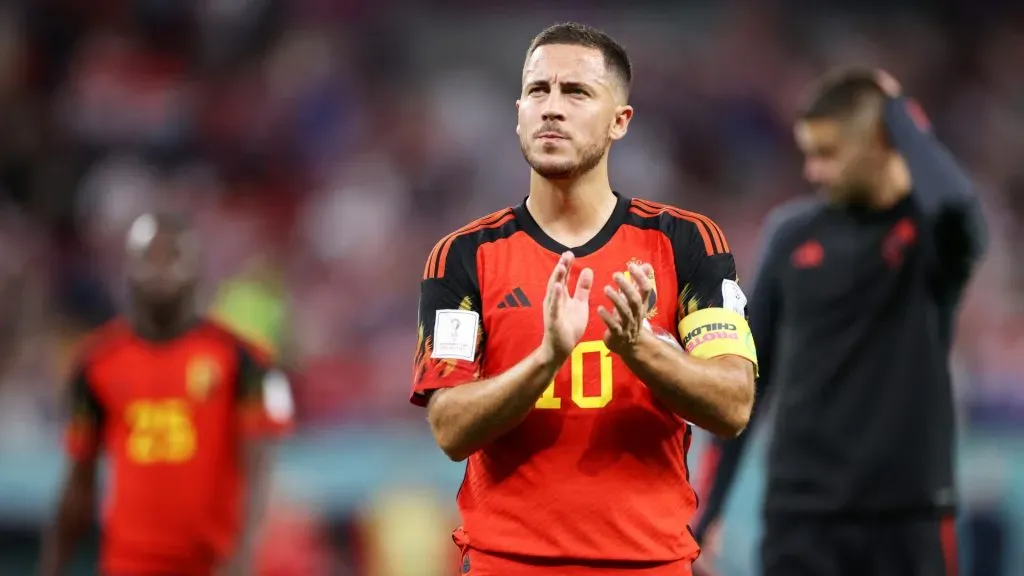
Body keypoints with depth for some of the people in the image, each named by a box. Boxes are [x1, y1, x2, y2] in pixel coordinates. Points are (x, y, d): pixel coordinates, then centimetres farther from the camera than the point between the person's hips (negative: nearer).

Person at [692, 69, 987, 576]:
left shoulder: (933, 231, -5)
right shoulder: (792, 234, 5)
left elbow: (954, 202, -32)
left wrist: (897, 108, -16)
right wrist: (707, 509, 9)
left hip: (908, 516, -2)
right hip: (800, 515, 2)